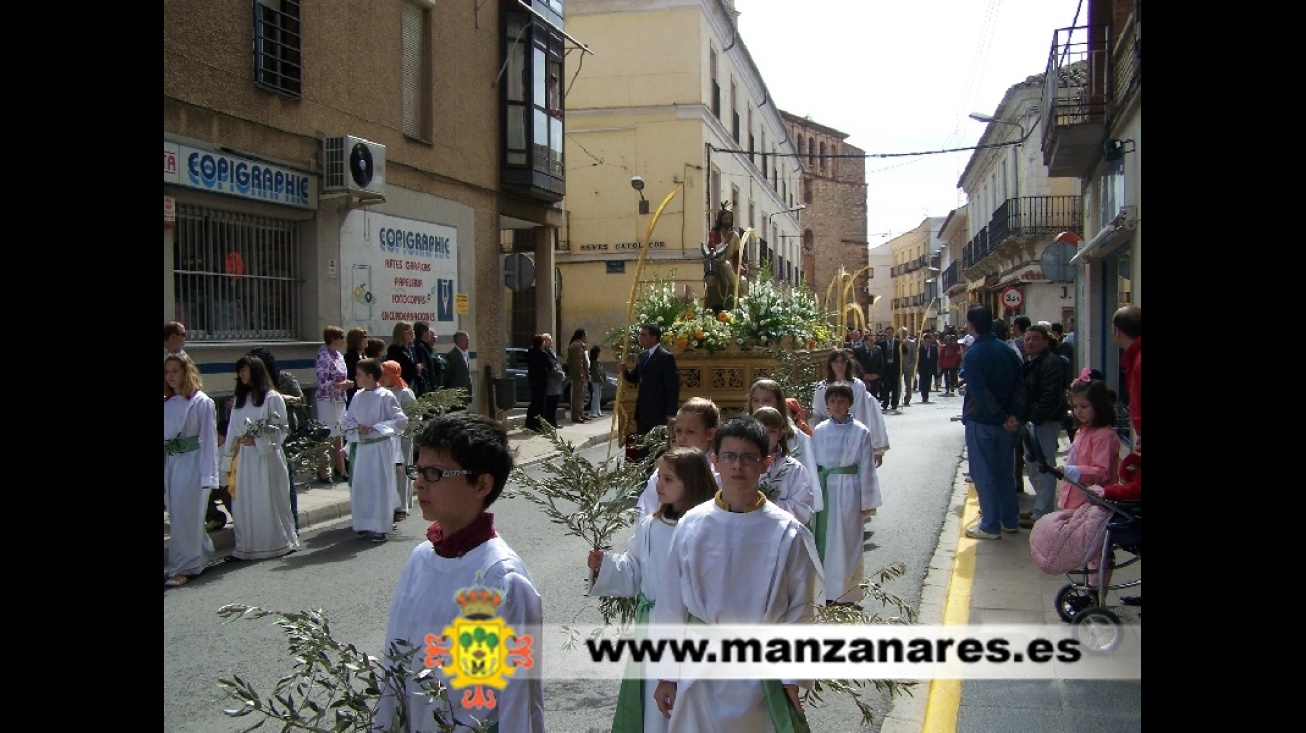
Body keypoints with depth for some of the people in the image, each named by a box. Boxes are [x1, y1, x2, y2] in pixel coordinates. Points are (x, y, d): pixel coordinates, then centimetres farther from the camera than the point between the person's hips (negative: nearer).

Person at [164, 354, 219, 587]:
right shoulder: (166, 403, 9)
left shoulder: (201, 402, -8)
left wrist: (208, 475, -13)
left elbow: (208, 439, -9)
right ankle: (202, 556, 28)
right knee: (176, 515, 12)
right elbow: (163, 436, 14)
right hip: (170, 463, 6)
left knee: (185, 516, -3)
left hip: (192, 463, -6)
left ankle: (182, 568, 4)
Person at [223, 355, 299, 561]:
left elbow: (281, 429, -9)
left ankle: (279, 542, 13)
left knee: (270, 500, 1)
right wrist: (232, 450, 5)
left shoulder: (272, 398, -6)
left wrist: (256, 441, -16)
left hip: (266, 457, -6)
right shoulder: (239, 400, 14)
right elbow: (233, 430, 14)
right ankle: (247, 546, 11)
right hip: (245, 458, 6)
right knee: (245, 503, 5)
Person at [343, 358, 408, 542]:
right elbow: (348, 420, 13)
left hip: (380, 447, -6)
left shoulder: (385, 396, -10)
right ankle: (364, 525, 21)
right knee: (360, 486, 9)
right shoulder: (357, 397, 7)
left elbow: (401, 420, -11)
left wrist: (375, 428, -15)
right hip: (361, 447, 6)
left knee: (379, 486, -1)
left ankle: (379, 528, 6)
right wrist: (357, 429, -9)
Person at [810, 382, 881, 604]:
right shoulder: (819, 431, 2)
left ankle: (845, 592, 16)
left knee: (846, 540, 4)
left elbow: (866, 468, -2)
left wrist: (867, 501, -1)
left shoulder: (860, 432, -5)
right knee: (823, 539, 9)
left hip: (848, 490, -3)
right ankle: (826, 591, 21)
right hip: (824, 490, 3)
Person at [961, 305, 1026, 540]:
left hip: (981, 423, -7)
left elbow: (980, 394, -22)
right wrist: (1014, 415, -2)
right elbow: (1019, 386, 5)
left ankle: (990, 526, 5)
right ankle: (1010, 521, 23)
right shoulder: (1008, 351, 6)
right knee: (1005, 472, 16)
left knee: (984, 475, 1)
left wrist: (1001, 417, -14)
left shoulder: (974, 354, -16)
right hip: (1006, 423, 7)